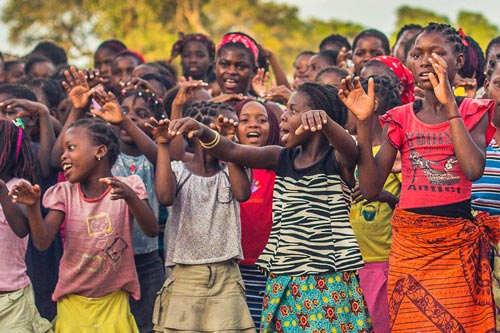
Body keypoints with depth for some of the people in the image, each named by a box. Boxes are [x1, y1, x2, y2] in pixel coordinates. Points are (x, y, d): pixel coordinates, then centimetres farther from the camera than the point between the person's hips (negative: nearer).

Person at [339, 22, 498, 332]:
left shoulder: (473, 112, 2)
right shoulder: (401, 118, 5)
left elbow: (474, 170, -18)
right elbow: (370, 188, -3)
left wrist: (449, 105, -18)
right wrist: (364, 122, -10)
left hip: (459, 245, -1)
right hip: (409, 245, 1)